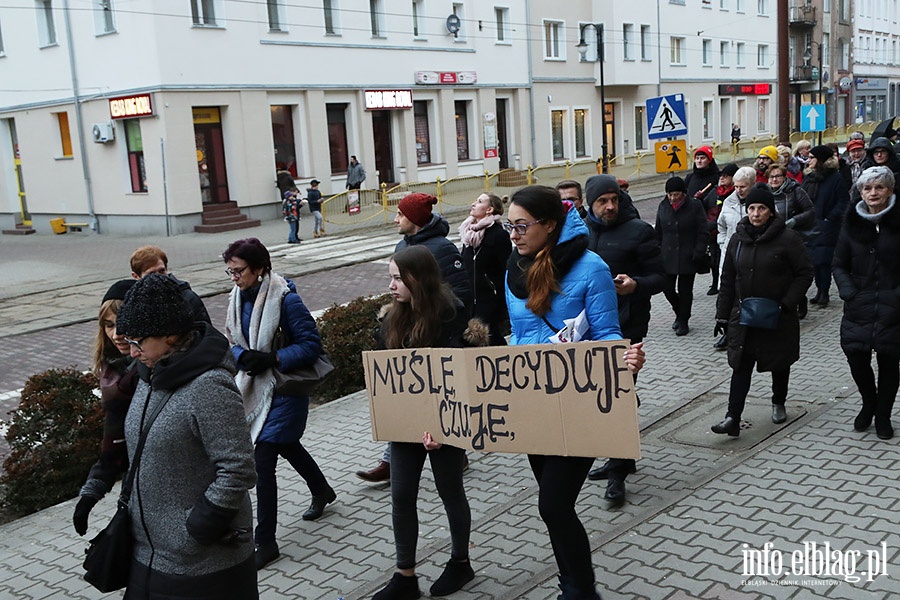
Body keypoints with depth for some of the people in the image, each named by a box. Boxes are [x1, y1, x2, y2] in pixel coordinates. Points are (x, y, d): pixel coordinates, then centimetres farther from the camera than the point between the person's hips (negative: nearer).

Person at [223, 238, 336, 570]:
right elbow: (232, 340, 9)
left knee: (263, 462, -9)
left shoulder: (285, 298, -20)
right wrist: (242, 356, -14)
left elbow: (311, 344, -18)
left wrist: (272, 359, -27)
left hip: (284, 390, -8)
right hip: (254, 387, 8)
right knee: (287, 445, 26)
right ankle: (322, 491, 53)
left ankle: (265, 542, 4)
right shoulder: (238, 296, 0)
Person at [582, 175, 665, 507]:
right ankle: (620, 458, 30)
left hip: (626, 324, -6)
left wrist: (635, 285, -26)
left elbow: (659, 277, -6)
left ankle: (617, 473, 2)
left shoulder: (638, 230, -6)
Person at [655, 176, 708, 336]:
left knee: (685, 290, 3)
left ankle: (683, 321, 17)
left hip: (687, 257, -3)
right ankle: (680, 313, 28)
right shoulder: (663, 207, 6)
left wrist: (698, 252, -13)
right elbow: (658, 232, 12)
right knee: (667, 288, 2)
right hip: (667, 256, 3)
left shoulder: (695, 206, -4)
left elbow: (702, 232, -4)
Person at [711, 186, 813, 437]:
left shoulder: (787, 239, -9)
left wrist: (786, 303, -17)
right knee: (741, 366, -5)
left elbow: (805, 273, -7)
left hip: (778, 317, -2)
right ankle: (733, 418, -8)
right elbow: (728, 280, 8)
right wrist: (722, 315, 6)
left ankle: (778, 404, 38)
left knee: (780, 363, 15)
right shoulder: (738, 239, 4)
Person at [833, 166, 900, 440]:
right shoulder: (852, 223, 5)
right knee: (856, 358, -1)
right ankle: (869, 404, 28)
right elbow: (839, 264, 9)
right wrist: (848, 291, -5)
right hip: (859, 307, 2)